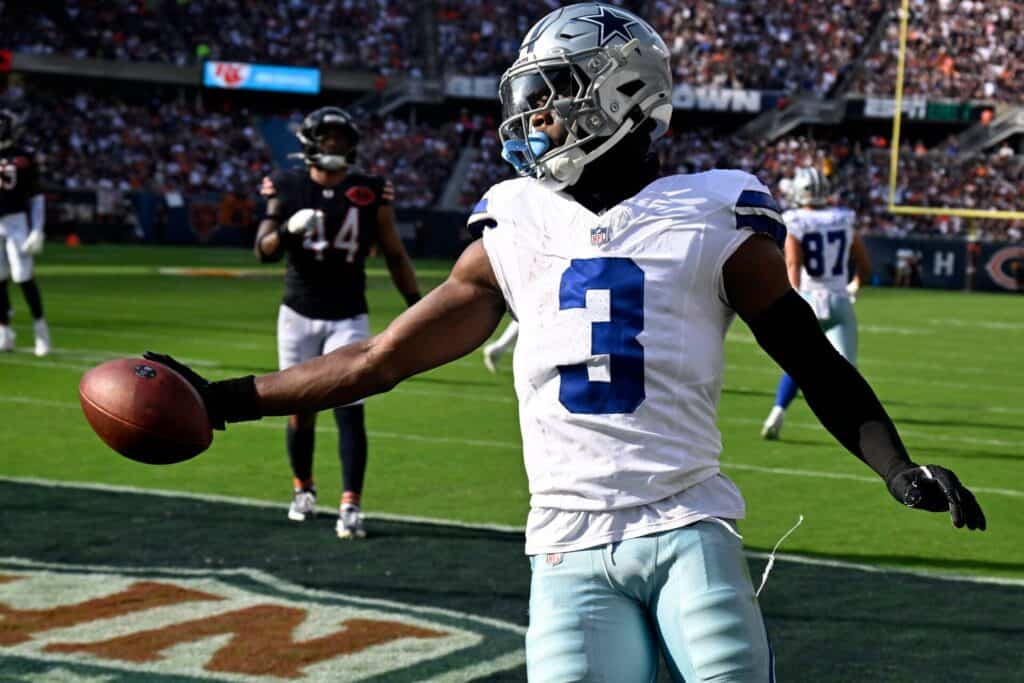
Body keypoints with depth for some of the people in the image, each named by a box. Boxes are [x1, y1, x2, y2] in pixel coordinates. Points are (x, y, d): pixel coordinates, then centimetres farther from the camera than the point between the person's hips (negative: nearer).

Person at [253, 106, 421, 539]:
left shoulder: (371, 194, -1)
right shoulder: (287, 188, -1)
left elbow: (395, 256, 6)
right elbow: (263, 251, -8)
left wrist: (417, 307, 2)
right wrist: (287, 229, -28)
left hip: (349, 319, -1)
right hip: (299, 316, 1)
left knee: (350, 408, -12)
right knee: (301, 410, 7)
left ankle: (351, 506, -12)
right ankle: (303, 488, 30)